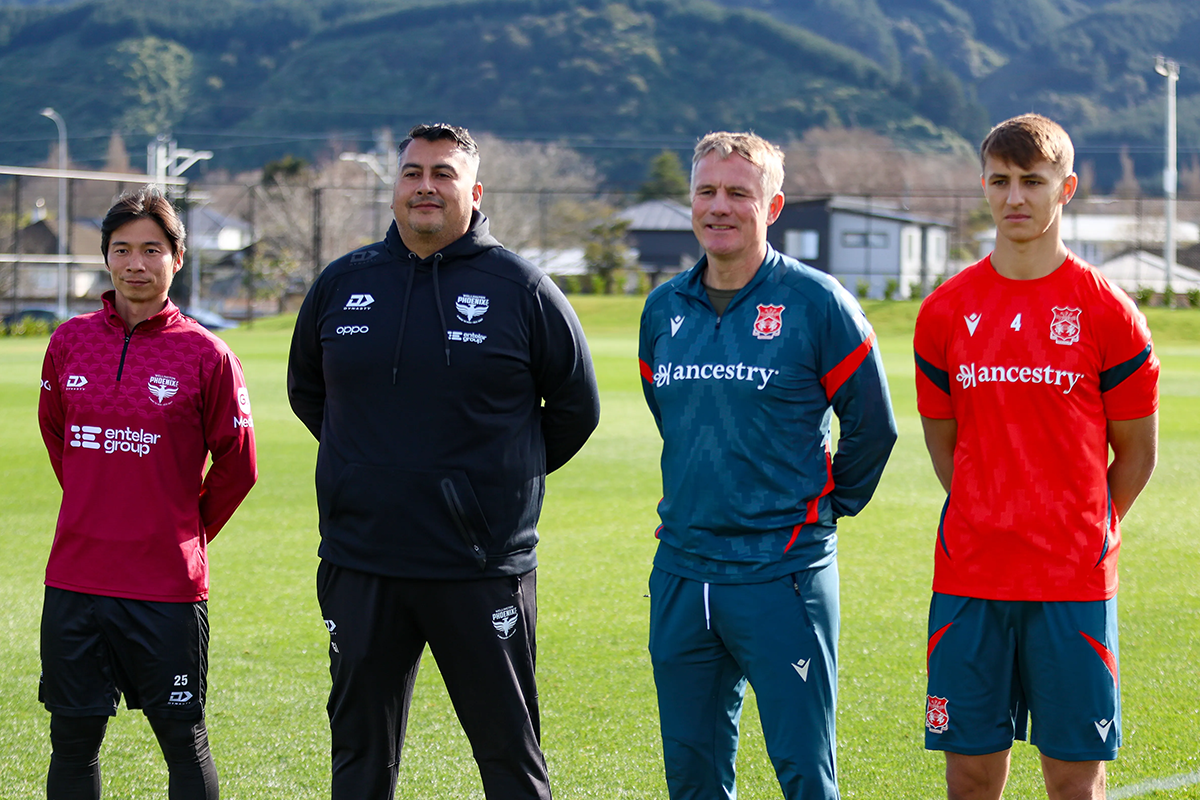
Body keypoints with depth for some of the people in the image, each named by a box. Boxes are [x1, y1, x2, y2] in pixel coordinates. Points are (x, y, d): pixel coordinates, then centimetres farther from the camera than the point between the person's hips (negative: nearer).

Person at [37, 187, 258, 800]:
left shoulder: (205, 355, -6)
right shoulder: (70, 342, 5)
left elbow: (236, 465, 3)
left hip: (168, 584, -3)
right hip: (75, 578, 3)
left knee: (184, 742, 6)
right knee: (73, 739, 9)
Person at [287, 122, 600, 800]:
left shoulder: (523, 288, -2)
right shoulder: (342, 284, 7)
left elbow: (575, 408, 8)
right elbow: (306, 389, 22)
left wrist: (509, 475, 9)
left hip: (484, 571, -3)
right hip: (360, 570, 3)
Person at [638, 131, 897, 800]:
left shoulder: (817, 304, -6)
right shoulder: (664, 309, 9)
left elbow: (872, 425, 1)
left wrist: (827, 506, 8)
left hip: (783, 574, -5)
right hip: (681, 570, 5)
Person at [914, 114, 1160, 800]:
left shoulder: (1107, 311, -2)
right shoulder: (946, 311, 6)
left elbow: (1136, 453, 5)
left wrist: (1085, 533, 6)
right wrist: (984, 526, 11)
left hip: (1073, 586, -2)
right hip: (969, 582, 2)